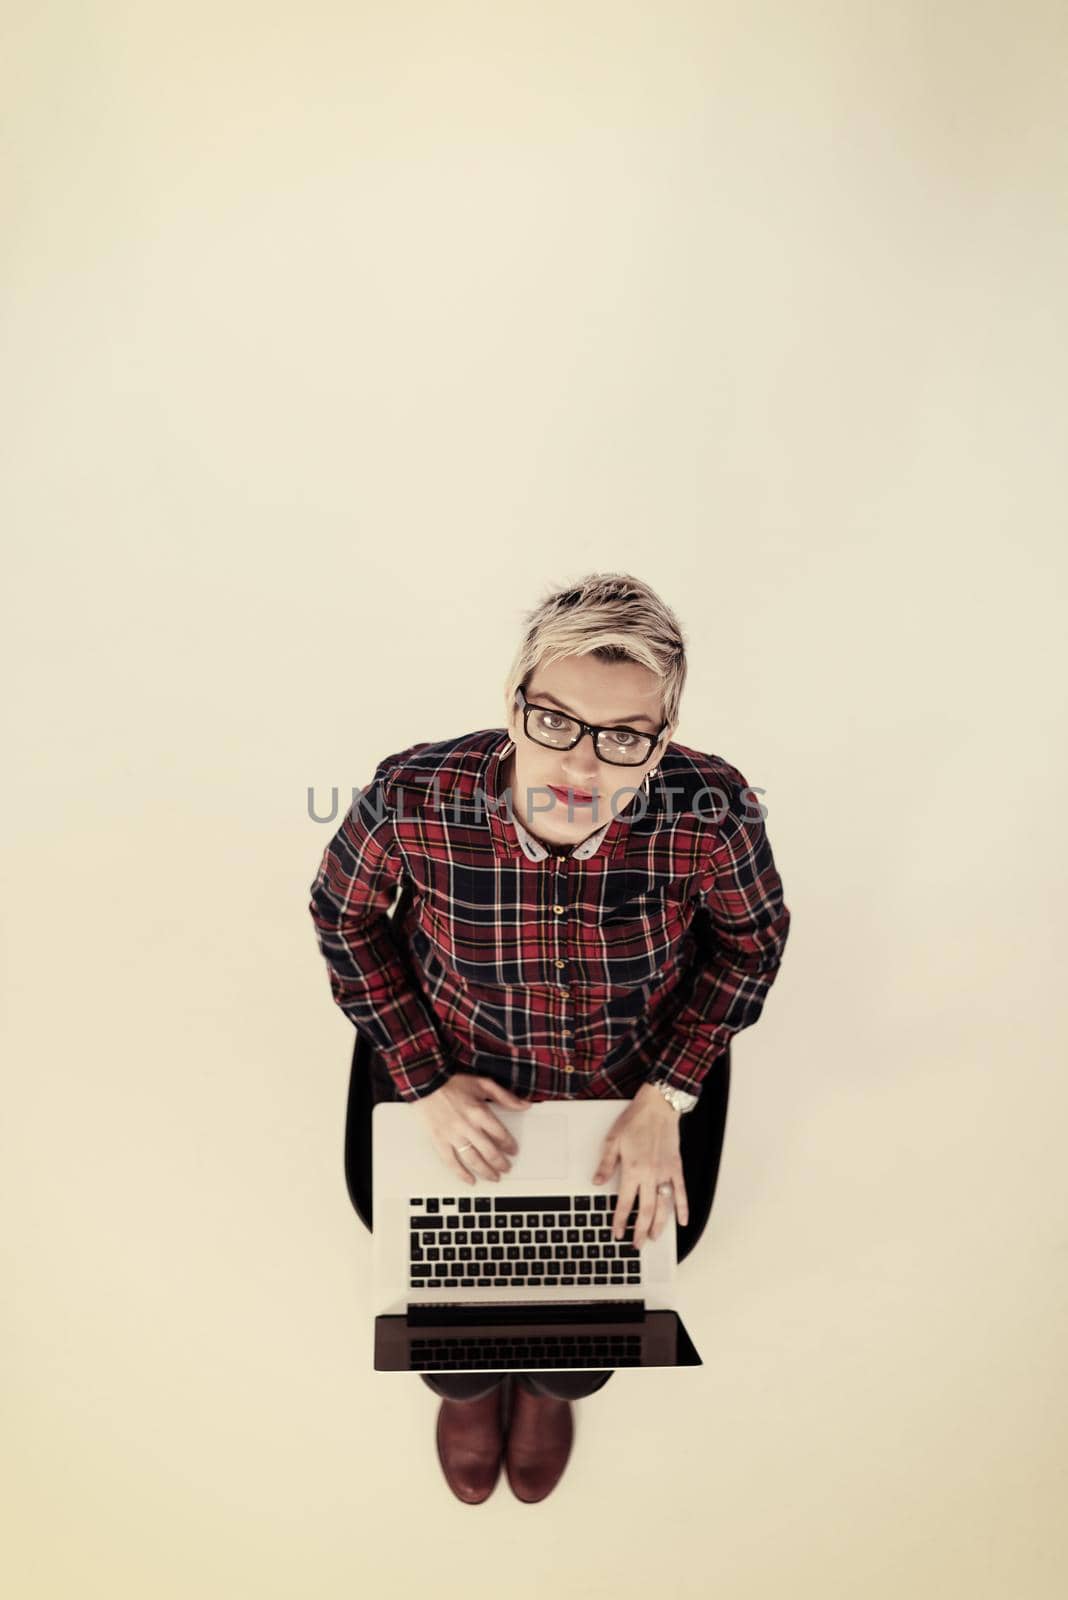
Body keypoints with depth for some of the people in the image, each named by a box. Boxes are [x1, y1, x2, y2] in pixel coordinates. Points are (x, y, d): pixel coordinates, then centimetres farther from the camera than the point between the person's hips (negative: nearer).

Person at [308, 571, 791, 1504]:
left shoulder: (712, 812, -32)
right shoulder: (416, 796, -32)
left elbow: (754, 936, -10)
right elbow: (343, 913, -10)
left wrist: (666, 1098, -15)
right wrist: (425, 1081, -12)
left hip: (634, 1090, 1)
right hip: (462, 1084, 0)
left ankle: (552, 1383, 57)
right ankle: (468, 1384, 54)